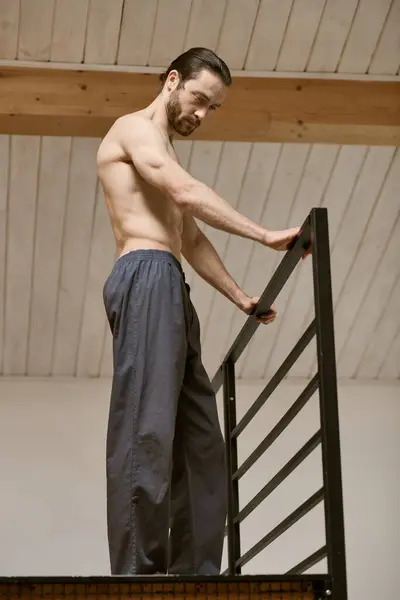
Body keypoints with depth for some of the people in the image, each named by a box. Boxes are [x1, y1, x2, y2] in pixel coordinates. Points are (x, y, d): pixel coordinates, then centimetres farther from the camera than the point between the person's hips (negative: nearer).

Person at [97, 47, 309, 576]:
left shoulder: (161, 153, 32)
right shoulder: (135, 127, 3)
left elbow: (192, 240, 31)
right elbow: (187, 193, -13)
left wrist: (240, 297, 24)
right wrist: (265, 236, -15)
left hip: (171, 292, 10)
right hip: (147, 279, -10)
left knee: (199, 440, 2)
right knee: (147, 430, -19)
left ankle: (194, 573, -1)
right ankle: (139, 573, -25)